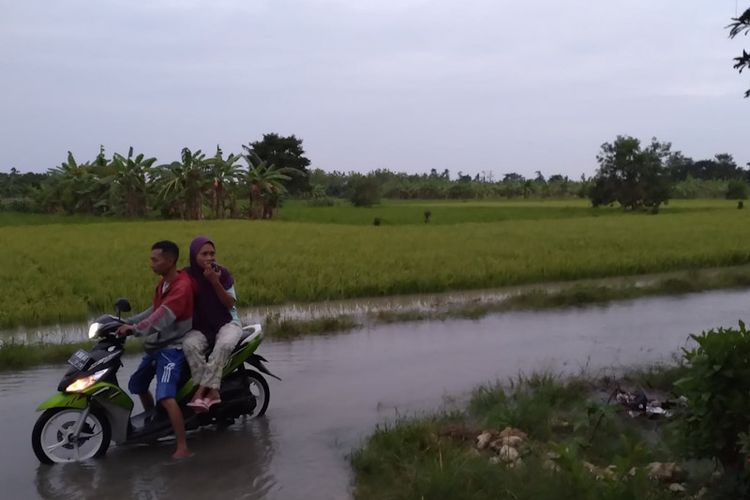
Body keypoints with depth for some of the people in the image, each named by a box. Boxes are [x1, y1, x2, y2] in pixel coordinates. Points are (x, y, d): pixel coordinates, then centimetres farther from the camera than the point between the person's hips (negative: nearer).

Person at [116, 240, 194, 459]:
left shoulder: (182, 286, -21)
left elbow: (163, 317, -30)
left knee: (166, 397, -24)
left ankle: (183, 448, -22)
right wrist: (128, 322, 10)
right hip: (156, 345, 10)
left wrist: (135, 329, -34)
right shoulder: (163, 283, 11)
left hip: (172, 347, -10)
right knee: (137, 385, 24)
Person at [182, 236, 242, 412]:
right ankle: (212, 392, -32)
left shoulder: (222, 273, -3)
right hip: (200, 327, 1)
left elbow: (230, 303, -6)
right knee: (189, 345, -33)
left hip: (227, 322, -1)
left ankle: (201, 391, -31)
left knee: (224, 345, -35)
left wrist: (215, 282, -17)